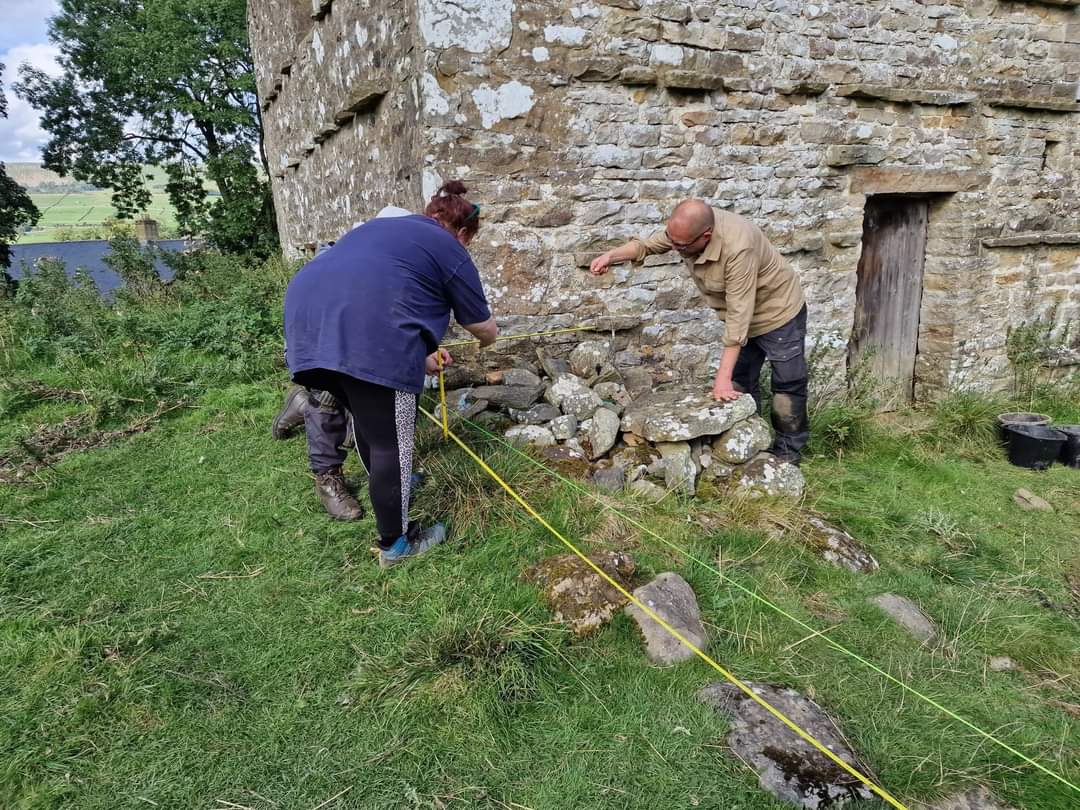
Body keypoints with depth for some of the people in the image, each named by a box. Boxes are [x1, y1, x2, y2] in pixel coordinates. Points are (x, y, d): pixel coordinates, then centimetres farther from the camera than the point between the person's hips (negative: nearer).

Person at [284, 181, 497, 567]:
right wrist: (485, 337, 46)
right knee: (391, 441, 6)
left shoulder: (382, 227, 34)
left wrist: (420, 357, 37)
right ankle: (395, 544, 20)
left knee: (366, 416, 27)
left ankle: (387, 487, 47)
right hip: (365, 336, -8)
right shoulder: (450, 251, 15)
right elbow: (486, 330, 21)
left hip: (307, 316, 8)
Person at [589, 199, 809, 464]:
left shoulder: (737, 248, -41)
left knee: (787, 384, 5)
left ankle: (789, 449, 21)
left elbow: (739, 316, -39)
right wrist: (611, 256, -19)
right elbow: (648, 244, -1)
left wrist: (722, 377, -38)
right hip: (742, 313, 7)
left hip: (777, 312, -7)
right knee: (740, 384, 13)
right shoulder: (687, 226, -19)